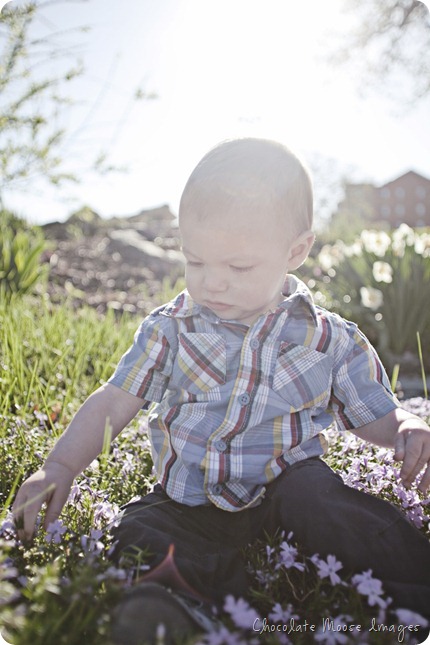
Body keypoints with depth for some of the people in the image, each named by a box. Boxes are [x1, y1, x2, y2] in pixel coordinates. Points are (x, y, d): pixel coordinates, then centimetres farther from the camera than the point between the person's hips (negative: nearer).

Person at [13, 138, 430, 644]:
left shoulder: (332, 341, -2)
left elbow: (377, 416, 7)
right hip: (186, 503, 2)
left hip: (282, 487, -1)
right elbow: (115, 401, 1)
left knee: (312, 492, -33)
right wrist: (61, 465, -11)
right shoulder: (169, 329, 0)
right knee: (140, 529, -25)